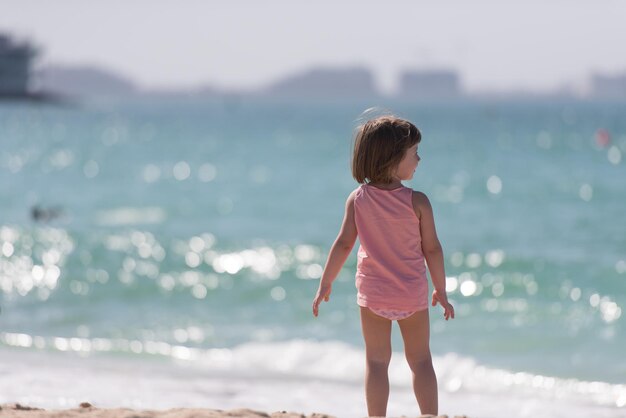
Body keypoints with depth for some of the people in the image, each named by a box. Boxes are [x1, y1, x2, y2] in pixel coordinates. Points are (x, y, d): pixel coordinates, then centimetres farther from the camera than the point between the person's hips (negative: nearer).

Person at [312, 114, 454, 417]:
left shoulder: (358, 199, -7)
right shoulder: (417, 202, -13)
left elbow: (343, 244, -7)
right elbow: (432, 249, -8)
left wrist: (325, 285, 3)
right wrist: (441, 291, 4)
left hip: (373, 292, 1)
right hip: (412, 294, -1)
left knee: (376, 361, 8)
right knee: (420, 360, 11)